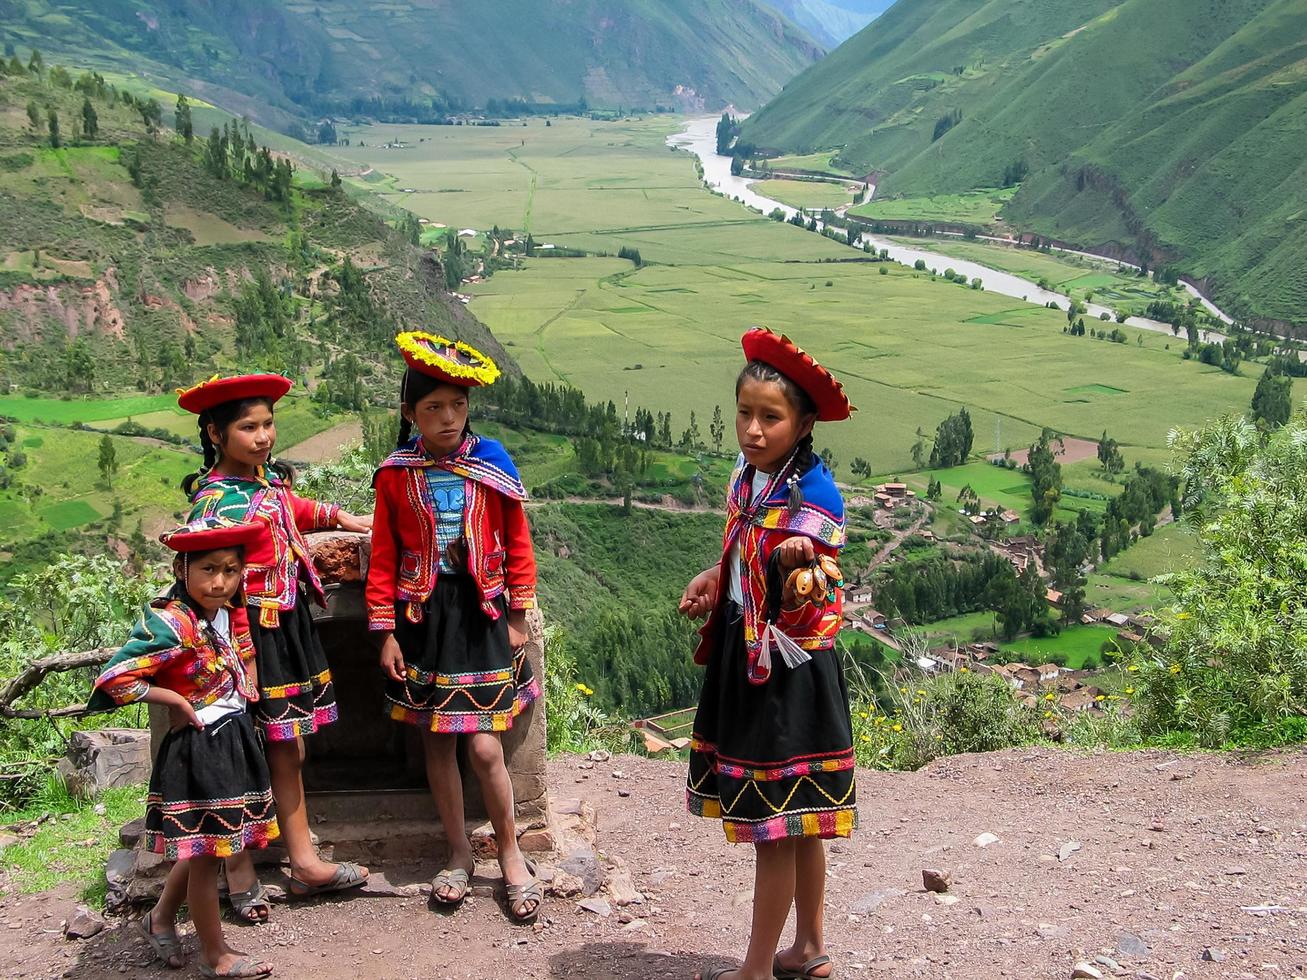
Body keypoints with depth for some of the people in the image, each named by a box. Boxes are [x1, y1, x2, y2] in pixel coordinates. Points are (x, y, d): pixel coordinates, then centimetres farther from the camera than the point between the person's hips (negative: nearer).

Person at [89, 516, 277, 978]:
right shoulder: (170, 625, -22)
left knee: (201, 848, 20)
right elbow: (113, 681, -25)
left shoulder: (229, 612, 3)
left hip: (234, 740, 8)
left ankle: (161, 917, 42)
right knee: (204, 851, 5)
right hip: (198, 748, -8)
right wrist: (176, 701, -17)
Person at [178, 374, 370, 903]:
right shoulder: (215, 501, -19)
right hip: (250, 636, -8)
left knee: (288, 750, 15)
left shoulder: (270, 478, 6)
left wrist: (342, 518, 40)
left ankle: (304, 863, 25)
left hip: (289, 627, 9)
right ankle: (239, 873, 17)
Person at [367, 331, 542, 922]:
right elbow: (383, 560, 3)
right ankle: (460, 854, 28)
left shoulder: (491, 465, -3)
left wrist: (517, 617, 3)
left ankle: (511, 853, 17)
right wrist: (385, 632, 1)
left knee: (484, 748, -5)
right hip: (422, 618, 2)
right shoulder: (395, 475, -1)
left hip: (481, 614, -2)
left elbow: (517, 544, 4)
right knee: (436, 742, 10)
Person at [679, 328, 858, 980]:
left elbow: (805, 608, -20)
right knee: (794, 820, 19)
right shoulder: (747, 473, 5)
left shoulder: (814, 495, -19)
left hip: (788, 666, -8)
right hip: (746, 656, 8)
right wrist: (715, 578, 5)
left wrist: (796, 567, -39)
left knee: (777, 825, 2)